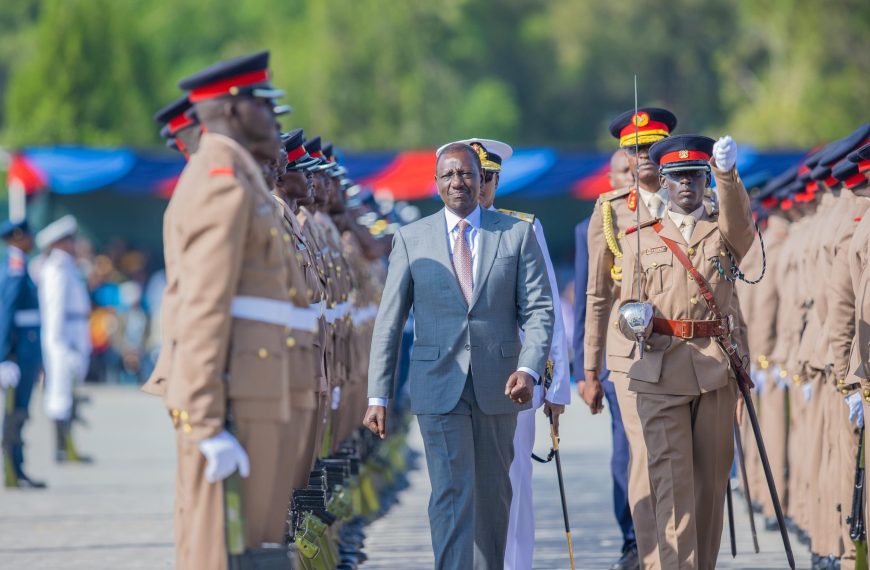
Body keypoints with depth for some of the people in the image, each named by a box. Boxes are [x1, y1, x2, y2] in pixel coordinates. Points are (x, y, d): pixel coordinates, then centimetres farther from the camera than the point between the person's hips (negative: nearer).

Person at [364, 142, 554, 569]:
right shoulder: (411, 239, 4)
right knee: (452, 494, -11)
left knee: (493, 494, 11)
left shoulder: (517, 234, 5)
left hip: (497, 387, 2)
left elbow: (538, 309, 1)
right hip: (439, 387, -1)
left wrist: (529, 368, -15)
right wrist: (378, 395, -2)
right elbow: (389, 321, 4)